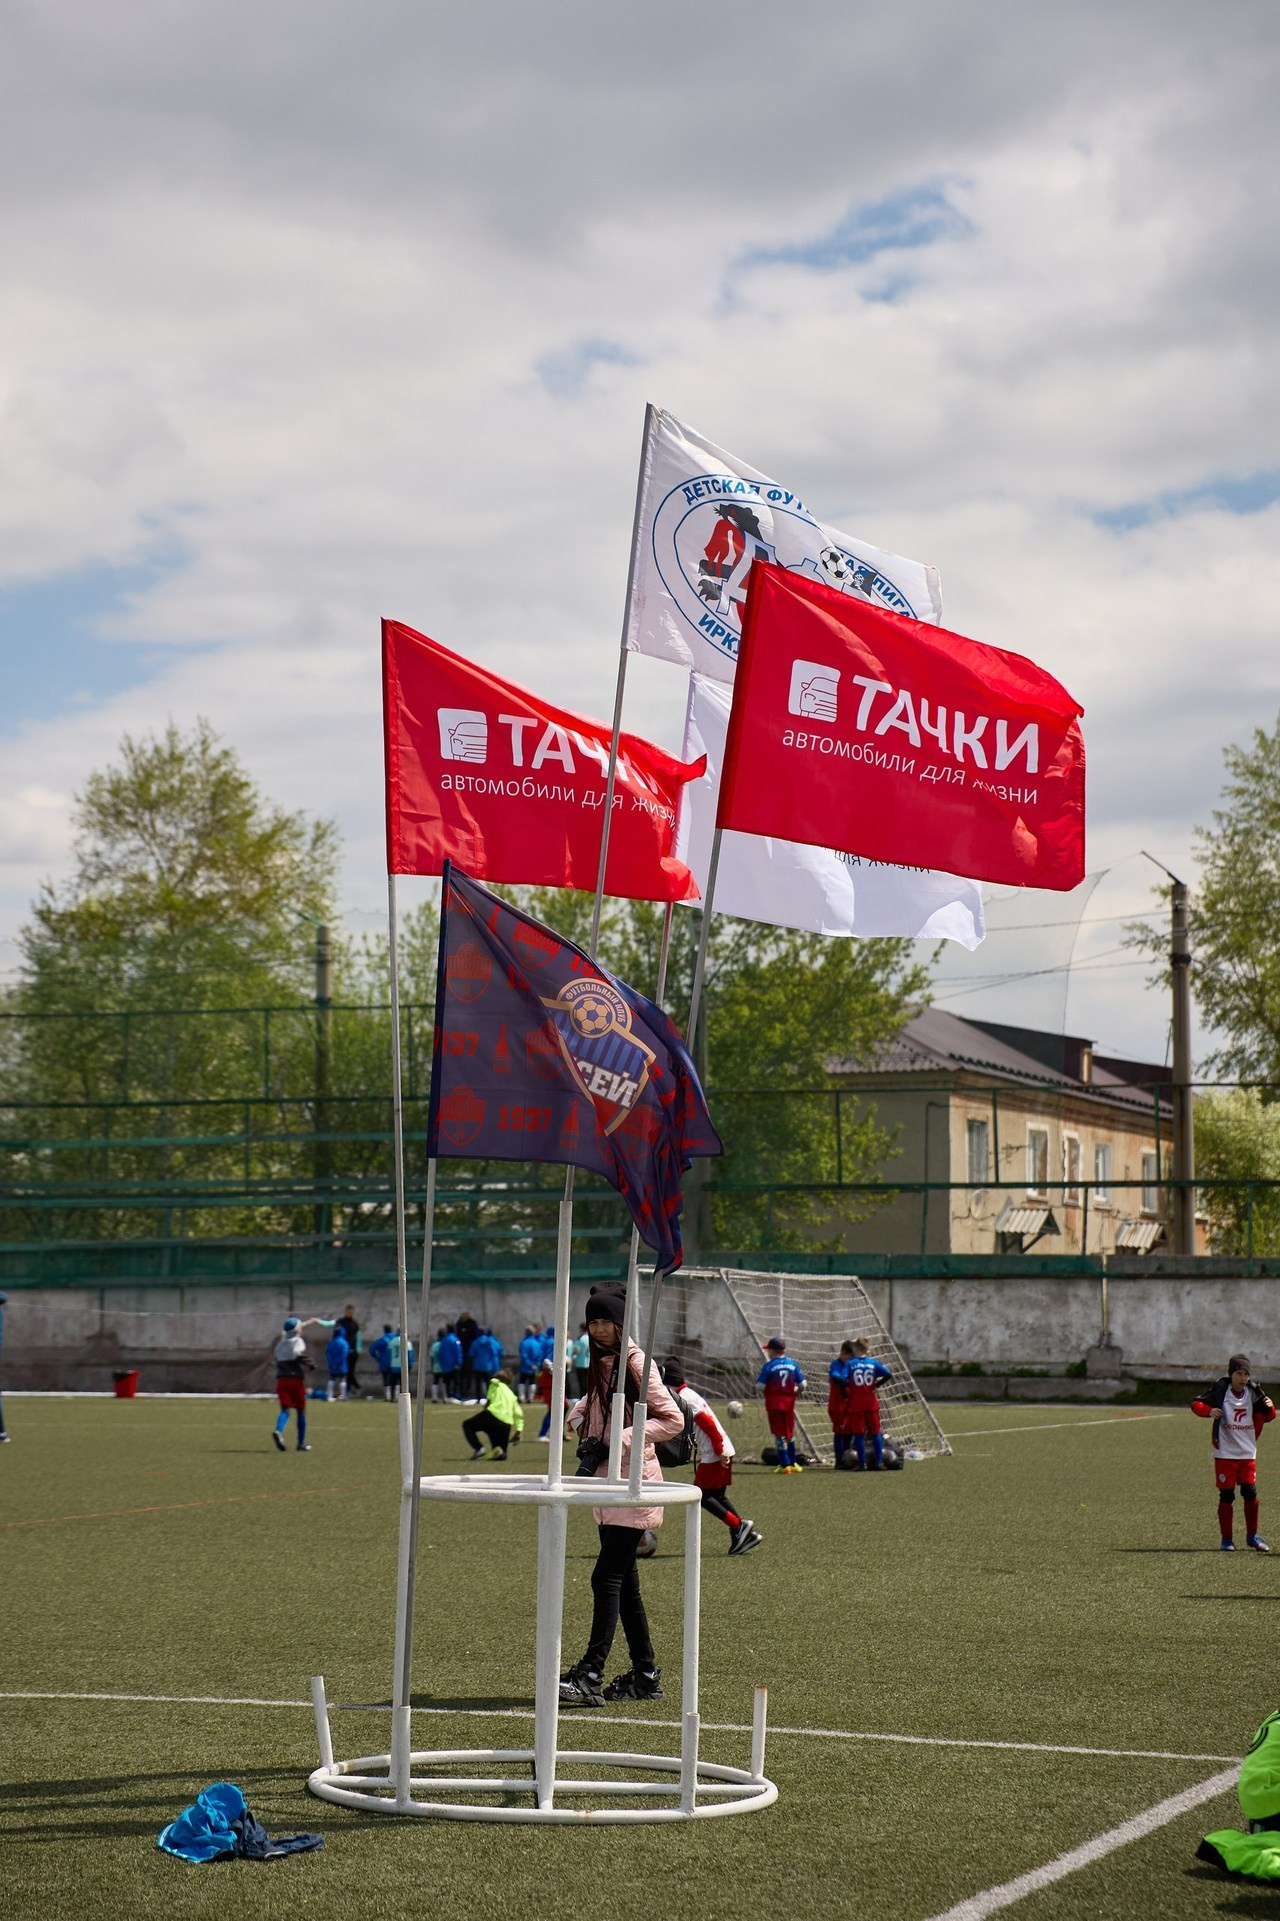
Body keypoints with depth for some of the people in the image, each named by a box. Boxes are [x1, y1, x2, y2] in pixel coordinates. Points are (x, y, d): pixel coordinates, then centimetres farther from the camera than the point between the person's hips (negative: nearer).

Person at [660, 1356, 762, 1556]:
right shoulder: (688, 1394, 18)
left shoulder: (683, 1397, -12)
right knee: (718, 1497, 12)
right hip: (723, 1451, 10)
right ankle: (747, 1534, 8)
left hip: (714, 1454, -10)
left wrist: (719, 1450, -19)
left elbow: (708, 1424, -19)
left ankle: (738, 1525, -10)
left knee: (701, 1495, -4)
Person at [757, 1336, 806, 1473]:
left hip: (774, 1404, -4)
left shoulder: (769, 1366, -11)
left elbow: (760, 1385, -14)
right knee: (790, 1434, 16)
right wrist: (796, 1391, 21)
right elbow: (802, 1384, 3)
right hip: (789, 1403, 4)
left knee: (780, 1434, 0)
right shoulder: (793, 1364, 1)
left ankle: (785, 1465, -1)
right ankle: (793, 1463, 22)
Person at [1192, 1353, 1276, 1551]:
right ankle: (1226, 1539, 9)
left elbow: (1267, 1417, 10)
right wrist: (1209, 1411, -29)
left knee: (1250, 1493, -1)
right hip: (1225, 1453, -3)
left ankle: (1252, 1535, 15)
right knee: (1226, 1496, 0)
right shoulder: (1220, 1390, -8)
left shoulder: (1252, 1393, 3)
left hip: (1248, 1453, 3)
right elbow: (1196, 1404, -9)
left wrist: (1269, 1407, -13)